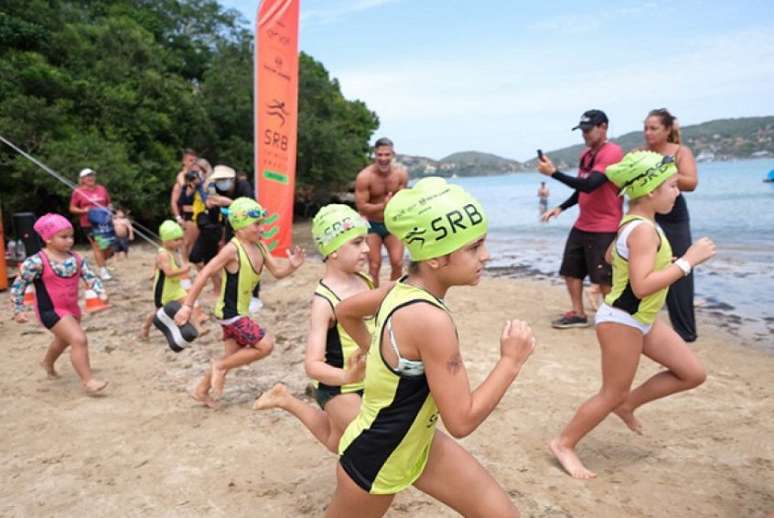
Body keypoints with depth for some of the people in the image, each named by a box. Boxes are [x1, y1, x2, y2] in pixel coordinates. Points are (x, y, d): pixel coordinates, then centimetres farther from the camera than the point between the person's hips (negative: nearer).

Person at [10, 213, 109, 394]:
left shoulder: (76, 258, -3)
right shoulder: (37, 262, -20)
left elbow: (90, 276, -6)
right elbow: (18, 285, -12)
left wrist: (101, 292, -24)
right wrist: (18, 310, -12)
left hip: (71, 308, 8)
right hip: (51, 311, -8)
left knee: (64, 339, 30)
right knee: (79, 340, -20)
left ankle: (48, 364, 61)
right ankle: (88, 381, -12)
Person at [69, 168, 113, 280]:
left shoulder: (102, 189, 8)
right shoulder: (78, 192, -3)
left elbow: (108, 203, 19)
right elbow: (72, 208, 1)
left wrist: (109, 210, -2)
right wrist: (83, 210, -16)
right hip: (89, 223, -4)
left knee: (109, 245, 6)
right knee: (97, 246, -5)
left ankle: (102, 264, 29)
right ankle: (103, 271, 2)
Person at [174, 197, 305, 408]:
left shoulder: (259, 246, 0)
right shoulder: (232, 249, -22)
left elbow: (277, 272, 4)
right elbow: (204, 274, -21)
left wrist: (292, 266, -18)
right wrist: (187, 306, -20)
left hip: (239, 313, 8)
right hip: (229, 312, -8)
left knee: (234, 356, 19)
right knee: (265, 345, -11)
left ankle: (202, 390, 37)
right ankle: (220, 366, 6)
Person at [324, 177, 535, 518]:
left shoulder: (404, 289, -8)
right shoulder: (430, 319, -34)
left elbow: (345, 311, 10)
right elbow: (461, 421, -29)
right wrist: (511, 360, -21)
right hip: (373, 457, -8)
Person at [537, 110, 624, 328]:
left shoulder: (612, 152, -17)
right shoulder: (586, 153, 11)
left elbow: (589, 185, -28)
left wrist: (554, 172, -29)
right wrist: (561, 208, 7)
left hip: (604, 228, -9)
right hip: (582, 225, 9)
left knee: (604, 278, -4)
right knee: (570, 270, 11)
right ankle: (578, 314, 23)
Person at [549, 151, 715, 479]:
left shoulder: (635, 222, 6)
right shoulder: (643, 230, -25)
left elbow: (610, 255, 21)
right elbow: (642, 286, -32)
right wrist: (688, 261, -27)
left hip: (641, 319, 10)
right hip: (622, 322, -10)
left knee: (693, 374, 14)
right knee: (612, 395, 3)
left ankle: (629, 404, 26)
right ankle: (564, 444, 20)